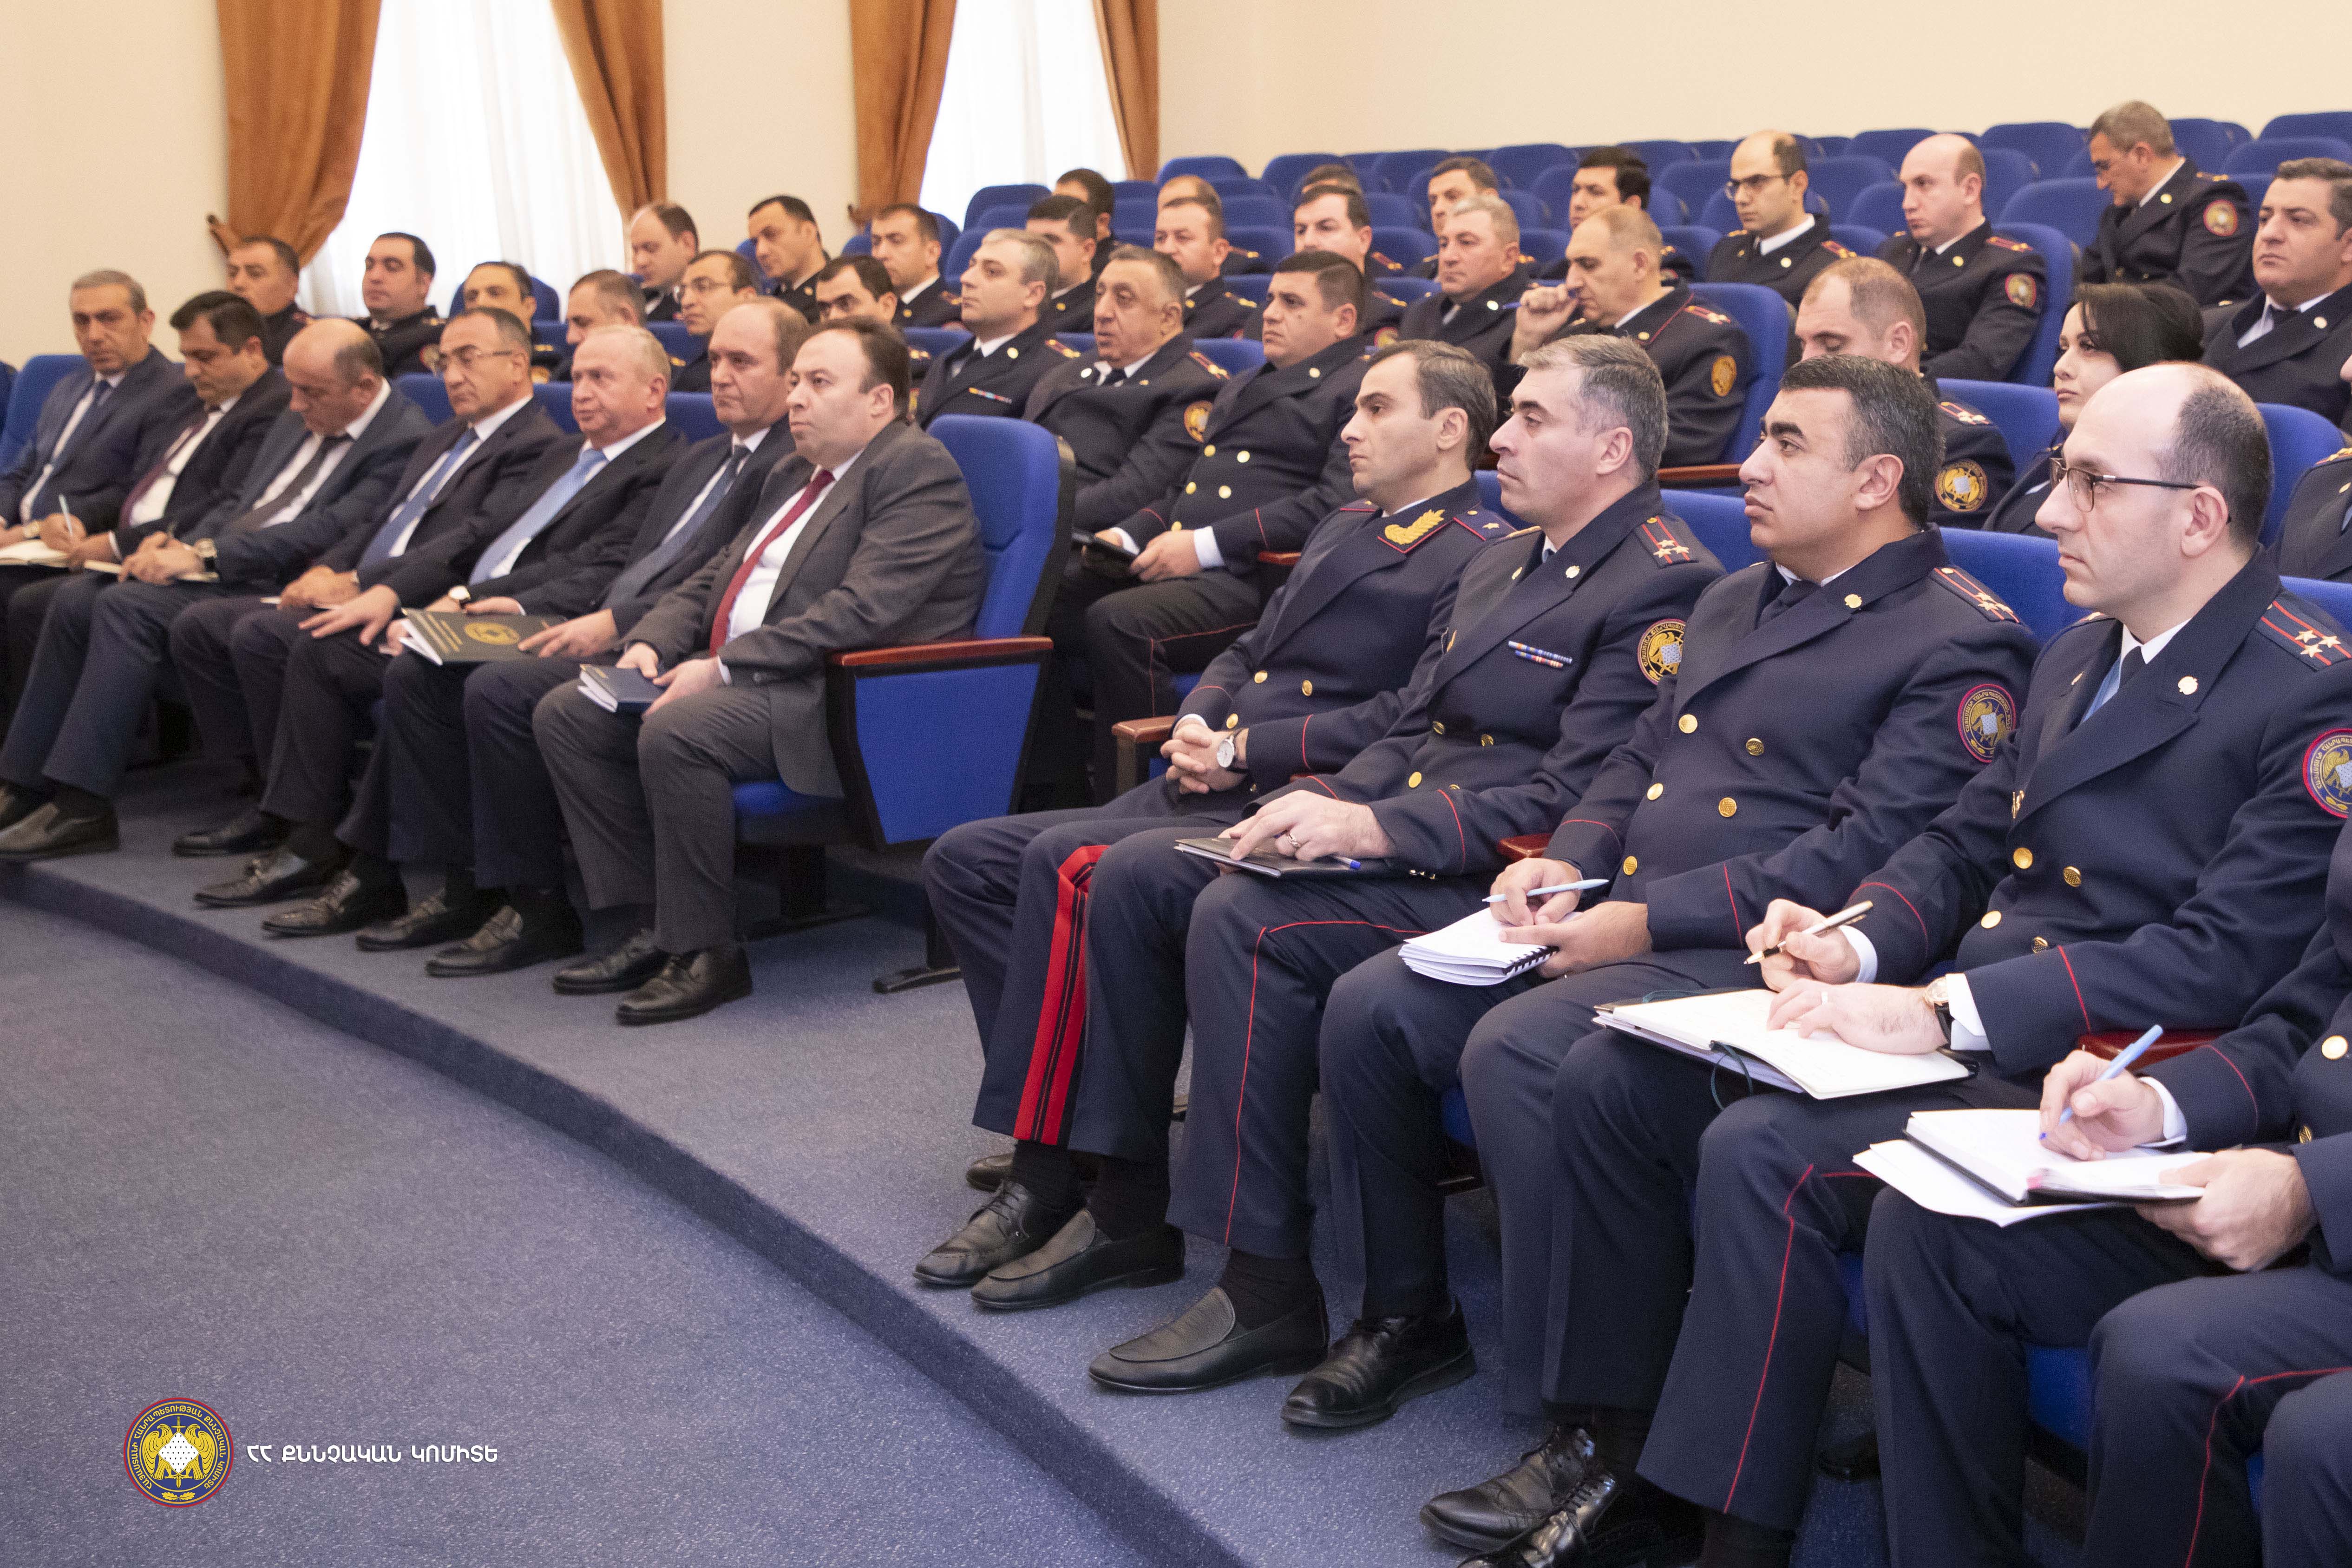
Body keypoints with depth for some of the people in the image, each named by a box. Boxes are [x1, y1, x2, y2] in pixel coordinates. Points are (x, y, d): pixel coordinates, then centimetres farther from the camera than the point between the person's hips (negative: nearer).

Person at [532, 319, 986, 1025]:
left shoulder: (917, 468, -9)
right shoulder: (794, 475, 22)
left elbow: (861, 611, -20)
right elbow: (714, 577, 25)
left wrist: (724, 669, -21)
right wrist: (651, 643, 3)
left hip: (847, 700, -10)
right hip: (739, 680, 10)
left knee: (675, 732, -33)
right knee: (565, 714, -1)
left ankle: (706, 952, -17)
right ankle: (653, 926, 1)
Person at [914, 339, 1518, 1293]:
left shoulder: (1482, 559, -5)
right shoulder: (1344, 530, 25)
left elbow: (1410, 721, -16)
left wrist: (1247, 750, -14)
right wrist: (1198, 721, 4)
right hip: (1204, 790, 10)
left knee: (1070, 864, -30)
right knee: (967, 859, -2)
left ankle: (1049, 1176, -19)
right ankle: (1053, 1133, -5)